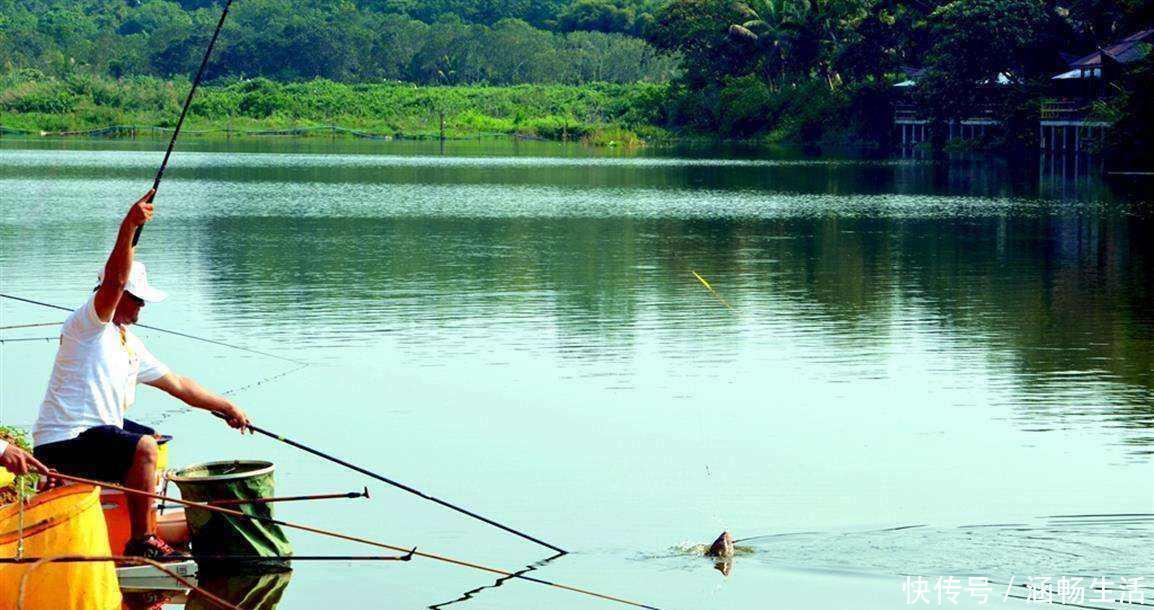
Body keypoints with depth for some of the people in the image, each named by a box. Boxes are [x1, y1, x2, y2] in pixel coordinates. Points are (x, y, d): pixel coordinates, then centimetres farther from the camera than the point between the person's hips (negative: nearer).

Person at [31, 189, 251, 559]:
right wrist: (128, 228, -41)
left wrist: (225, 407, 24)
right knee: (142, 448, -28)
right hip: (61, 442, -11)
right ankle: (142, 542, -20)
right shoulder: (89, 324, -9)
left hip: (95, 429, 11)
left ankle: (148, 528, 39)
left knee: (151, 442, 31)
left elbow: (177, 384, 23)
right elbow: (115, 280, -29)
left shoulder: (129, 345, 17)